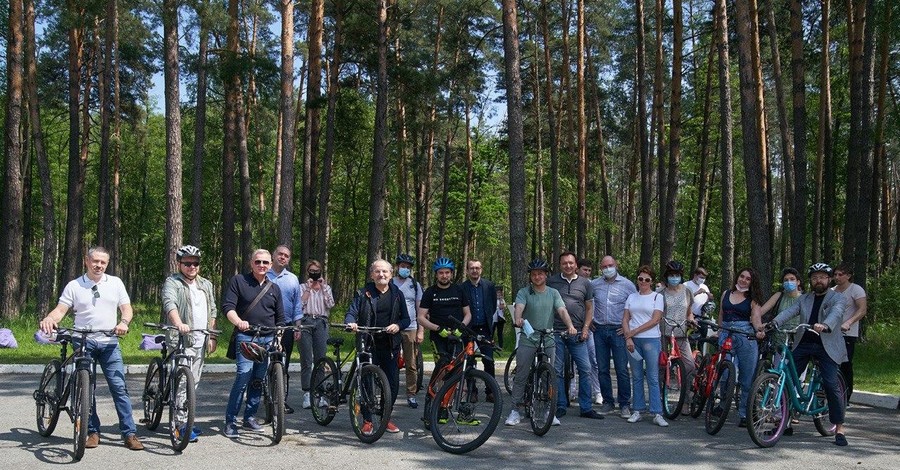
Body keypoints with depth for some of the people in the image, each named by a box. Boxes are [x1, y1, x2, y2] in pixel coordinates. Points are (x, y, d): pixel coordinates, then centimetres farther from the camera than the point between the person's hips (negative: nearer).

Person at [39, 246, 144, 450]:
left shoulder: (115, 283, 8)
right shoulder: (74, 286, 5)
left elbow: (127, 309, 7)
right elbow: (61, 309, -1)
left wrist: (124, 322, -15)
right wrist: (49, 319, -24)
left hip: (109, 343, 0)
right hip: (83, 343, 0)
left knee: (119, 387, -6)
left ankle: (129, 433, -4)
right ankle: (93, 432, 14)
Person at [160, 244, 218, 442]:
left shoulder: (206, 285, 17)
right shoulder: (172, 283, -4)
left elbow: (212, 311, 20)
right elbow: (170, 304, -22)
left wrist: (212, 337, 12)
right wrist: (179, 323, -40)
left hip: (201, 341, 7)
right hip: (180, 339, -7)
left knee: (194, 382, 12)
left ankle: (186, 419, 22)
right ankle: (182, 424, -8)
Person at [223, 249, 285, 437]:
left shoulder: (274, 288, 17)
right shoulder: (238, 281, 4)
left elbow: (280, 319, 20)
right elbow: (228, 306, -6)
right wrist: (238, 322, -25)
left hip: (268, 339, 5)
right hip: (245, 337, -4)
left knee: (259, 379, 6)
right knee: (244, 376, -16)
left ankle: (249, 416, 19)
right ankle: (230, 420, -8)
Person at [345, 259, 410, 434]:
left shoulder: (397, 294, 10)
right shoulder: (363, 294, 4)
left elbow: (406, 318, 10)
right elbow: (352, 312, -5)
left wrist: (398, 325, -12)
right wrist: (351, 323, -27)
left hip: (390, 346, 2)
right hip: (368, 345, -2)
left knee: (393, 383, 1)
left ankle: (386, 418, 18)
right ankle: (367, 420, 10)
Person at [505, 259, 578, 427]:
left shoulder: (553, 293, 8)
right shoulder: (524, 292, 0)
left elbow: (562, 310, -6)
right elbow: (519, 307, -18)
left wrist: (570, 325, -25)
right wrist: (518, 319, -41)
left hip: (548, 339, 2)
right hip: (527, 339, -2)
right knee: (521, 376, -1)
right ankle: (515, 411, 5)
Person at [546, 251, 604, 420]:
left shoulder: (585, 283, 10)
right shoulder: (551, 281, 6)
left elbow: (589, 308, 13)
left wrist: (586, 328, 1)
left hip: (578, 333, 1)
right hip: (556, 332, -1)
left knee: (585, 370, -2)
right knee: (557, 370, 3)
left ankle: (586, 408, 6)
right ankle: (560, 406, 13)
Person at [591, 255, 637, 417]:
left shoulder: (627, 284, 1)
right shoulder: (594, 284, 7)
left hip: (618, 331, -3)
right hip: (599, 330, 3)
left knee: (622, 369, -4)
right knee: (602, 369, 6)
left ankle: (625, 404, 3)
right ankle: (607, 402, 17)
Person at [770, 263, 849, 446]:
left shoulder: (838, 298, 4)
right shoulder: (804, 299, 16)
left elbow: (836, 313, -18)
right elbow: (789, 311, 0)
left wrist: (825, 325, -40)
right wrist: (774, 323, -21)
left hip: (827, 346, -4)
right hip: (803, 343, 4)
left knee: (831, 385, -12)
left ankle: (839, 428, -1)